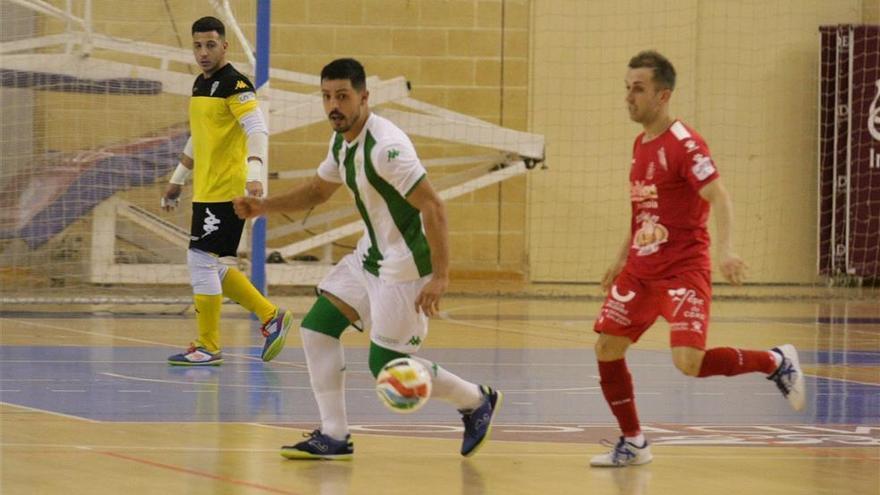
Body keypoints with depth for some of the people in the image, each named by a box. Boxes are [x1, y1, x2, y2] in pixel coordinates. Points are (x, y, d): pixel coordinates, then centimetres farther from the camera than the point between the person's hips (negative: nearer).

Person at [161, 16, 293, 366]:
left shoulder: (234, 84, -11)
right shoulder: (200, 85, 16)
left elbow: (257, 130, -21)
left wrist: (254, 173, -35)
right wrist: (177, 181, 30)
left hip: (226, 190, -9)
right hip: (205, 190, 9)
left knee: (201, 259, -9)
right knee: (210, 266, 10)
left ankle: (208, 347, -1)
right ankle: (271, 317, 19)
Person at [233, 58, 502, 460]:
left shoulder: (384, 147, -25)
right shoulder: (342, 142, 4)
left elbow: (433, 207, -27)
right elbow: (318, 190, 23)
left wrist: (440, 277, -30)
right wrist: (263, 207, 9)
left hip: (404, 266, -9)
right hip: (370, 256, 9)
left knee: (386, 366, -4)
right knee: (317, 327, 3)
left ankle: (476, 401, 18)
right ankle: (334, 437, 7)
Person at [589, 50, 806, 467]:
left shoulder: (684, 144, -14)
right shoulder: (640, 144, 12)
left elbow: (718, 197, -24)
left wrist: (725, 248, -39)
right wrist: (622, 258, 26)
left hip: (682, 271, -8)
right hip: (639, 271, 8)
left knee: (689, 362, -20)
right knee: (607, 348, 3)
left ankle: (776, 362, 3)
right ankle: (632, 444, 18)